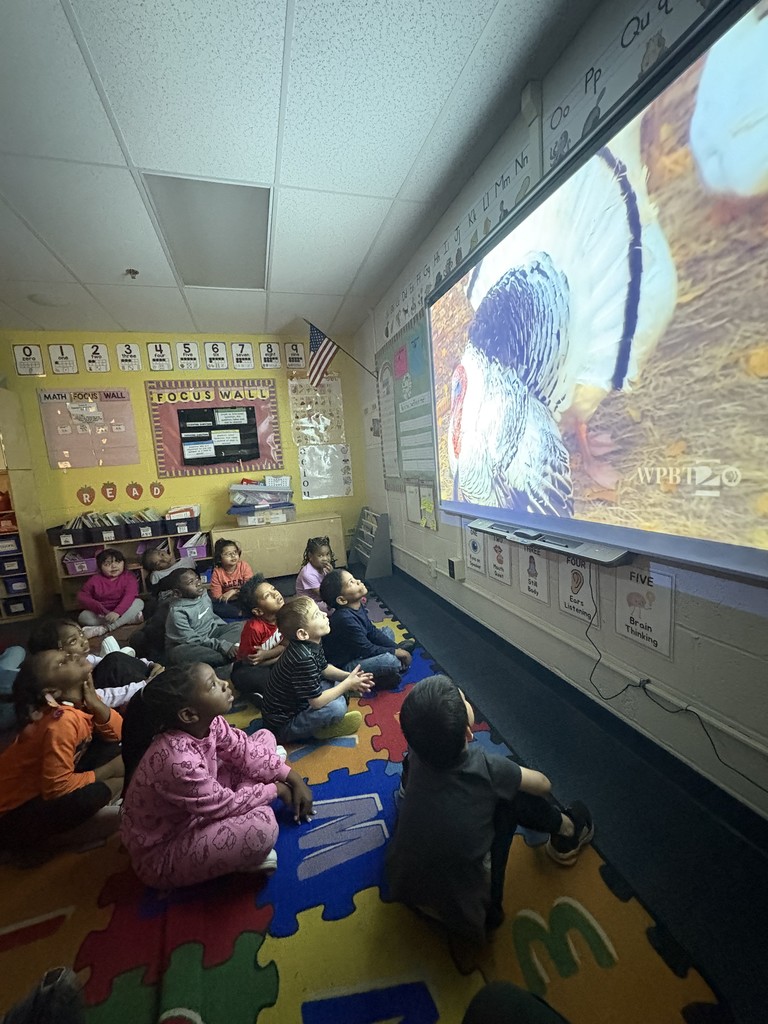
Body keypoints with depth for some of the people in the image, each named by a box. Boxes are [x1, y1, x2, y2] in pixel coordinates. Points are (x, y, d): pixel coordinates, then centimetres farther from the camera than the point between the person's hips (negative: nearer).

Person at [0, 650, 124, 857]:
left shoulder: (80, 699, -7)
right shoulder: (64, 720, -32)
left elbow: (116, 734, -5)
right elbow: (58, 787, -29)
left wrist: (95, 703, -21)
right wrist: (109, 770, -15)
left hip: (45, 787, 8)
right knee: (87, 798, -33)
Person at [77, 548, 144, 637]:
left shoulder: (129, 577, -6)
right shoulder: (94, 580, 3)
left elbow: (129, 596, -20)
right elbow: (82, 596, -2)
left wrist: (117, 612, -37)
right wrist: (99, 608, -21)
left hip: (122, 610, -2)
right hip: (102, 614, 2)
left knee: (139, 602, -26)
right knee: (83, 616, -23)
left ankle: (104, 628, -34)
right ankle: (130, 617, -28)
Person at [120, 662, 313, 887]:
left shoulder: (208, 722, -15)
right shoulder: (178, 761, -38)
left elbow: (243, 749, -3)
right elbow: (224, 805, -26)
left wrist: (292, 778, -9)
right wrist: (275, 790, -11)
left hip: (196, 813, 8)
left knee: (264, 737, 3)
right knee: (262, 826, -33)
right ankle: (241, 855, 1)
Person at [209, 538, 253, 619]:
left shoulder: (244, 566, -11)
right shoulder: (217, 572, -11)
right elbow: (216, 597, -13)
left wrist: (234, 592, -23)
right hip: (228, 603, 1)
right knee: (213, 605, -29)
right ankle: (241, 613, -23)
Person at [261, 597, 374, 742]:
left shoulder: (312, 643, -7)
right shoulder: (303, 659, -34)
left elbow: (324, 668, 10)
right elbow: (317, 702, -28)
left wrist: (348, 676, -7)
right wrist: (348, 683, -16)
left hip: (296, 705, 9)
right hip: (283, 725, -9)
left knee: (338, 682, 10)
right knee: (337, 707, -27)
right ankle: (319, 731, 1)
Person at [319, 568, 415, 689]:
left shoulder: (358, 606, -7)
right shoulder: (345, 619, -33)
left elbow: (372, 632, 4)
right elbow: (367, 649, -25)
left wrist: (397, 648, -4)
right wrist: (396, 652, -14)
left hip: (356, 652, 9)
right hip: (344, 666, -9)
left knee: (387, 631, 18)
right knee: (391, 661, -29)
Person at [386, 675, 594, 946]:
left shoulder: (417, 752, -19)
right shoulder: (486, 767, -28)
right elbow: (544, 785, -4)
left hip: (402, 887, 4)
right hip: (464, 913, -4)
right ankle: (566, 827, 25)